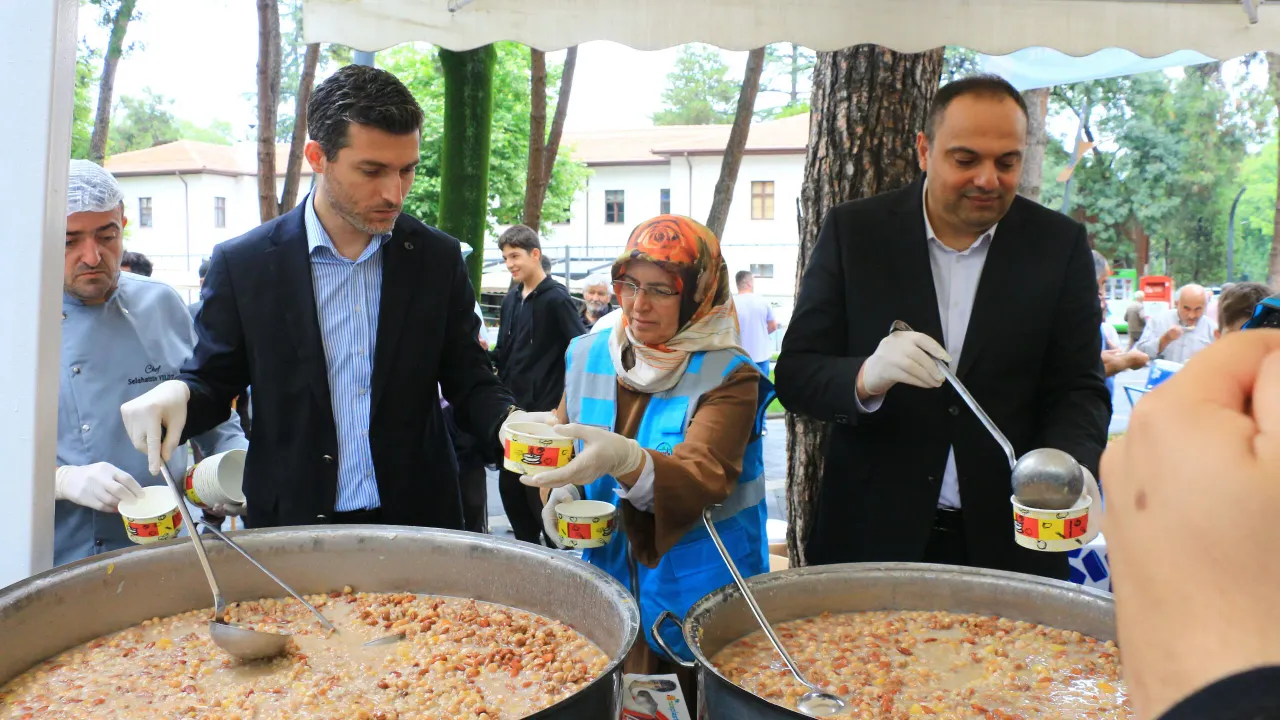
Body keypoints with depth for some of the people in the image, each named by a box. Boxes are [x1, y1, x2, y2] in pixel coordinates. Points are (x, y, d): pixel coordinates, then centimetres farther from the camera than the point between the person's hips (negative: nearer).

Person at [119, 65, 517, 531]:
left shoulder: (438, 259, -3)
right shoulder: (242, 265, -7)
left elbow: (469, 382, 1)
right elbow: (213, 381, 2)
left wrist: (508, 423, -20)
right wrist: (175, 395, -21)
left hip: (416, 524, 1)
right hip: (290, 529, -1)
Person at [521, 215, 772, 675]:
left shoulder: (728, 376, -15)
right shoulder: (588, 355, 0)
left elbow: (704, 479, -28)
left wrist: (625, 460, -46)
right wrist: (561, 490, -12)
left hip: (695, 594, -4)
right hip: (607, 577, 4)